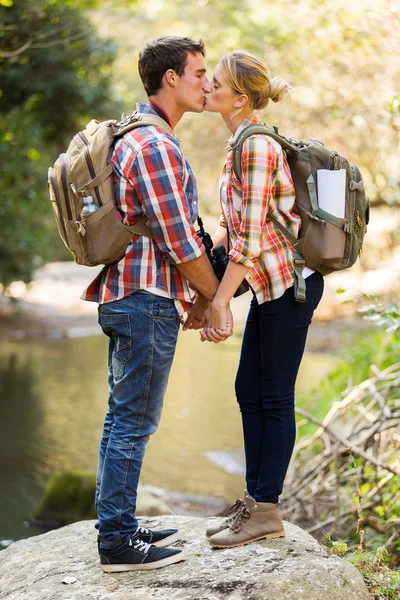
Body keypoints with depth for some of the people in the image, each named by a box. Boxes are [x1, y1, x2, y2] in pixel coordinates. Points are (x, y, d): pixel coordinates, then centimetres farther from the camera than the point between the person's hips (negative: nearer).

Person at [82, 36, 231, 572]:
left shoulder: (136, 136, 17)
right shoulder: (155, 145, -17)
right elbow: (180, 240, -18)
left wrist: (194, 295, 19)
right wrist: (213, 297, -4)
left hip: (126, 294, 11)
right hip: (148, 300, -11)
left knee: (123, 418, 15)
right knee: (133, 423, -4)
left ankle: (118, 527, 24)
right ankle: (118, 543, 4)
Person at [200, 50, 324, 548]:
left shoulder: (256, 147, -19)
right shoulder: (241, 145, 12)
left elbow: (249, 236, -21)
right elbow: (233, 224, 17)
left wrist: (219, 301, -19)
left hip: (290, 283, -10)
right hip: (269, 284, 10)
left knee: (274, 397, -3)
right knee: (249, 392, 12)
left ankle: (266, 511, 6)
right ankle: (255, 502, 21)